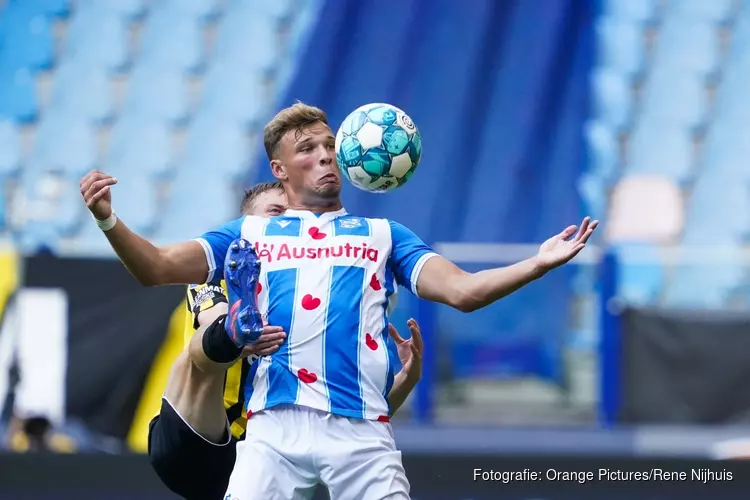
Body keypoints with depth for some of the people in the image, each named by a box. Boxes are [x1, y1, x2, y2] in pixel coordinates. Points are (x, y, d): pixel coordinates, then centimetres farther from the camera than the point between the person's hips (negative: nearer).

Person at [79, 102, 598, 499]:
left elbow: (462, 290, 10)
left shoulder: (382, 235, 21)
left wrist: (539, 264, -5)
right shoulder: (248, 234, 20)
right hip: (275, 427, 0)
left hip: (361, 431, 0)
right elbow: (158, 268, 10)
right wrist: (109, 221, -9)